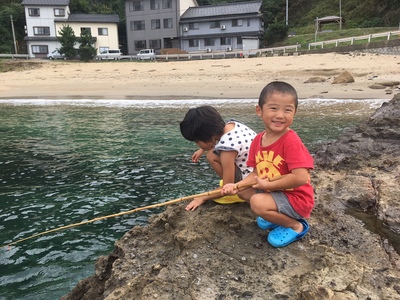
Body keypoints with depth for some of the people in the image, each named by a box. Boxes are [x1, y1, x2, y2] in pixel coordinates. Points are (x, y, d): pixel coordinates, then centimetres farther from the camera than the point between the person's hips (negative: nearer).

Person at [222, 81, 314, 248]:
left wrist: (267, 184, -23)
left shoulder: (291, 141, -26)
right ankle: (277, 215, 14)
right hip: (273, 191, 8)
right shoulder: (258, 140, -3)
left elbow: (300, 178, -32)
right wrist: (236, 186, -14)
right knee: (242, 191, 10)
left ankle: (296, 226, -2)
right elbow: (257, 173, 3)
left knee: (258, 202, -27)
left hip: (296, 198, -8)